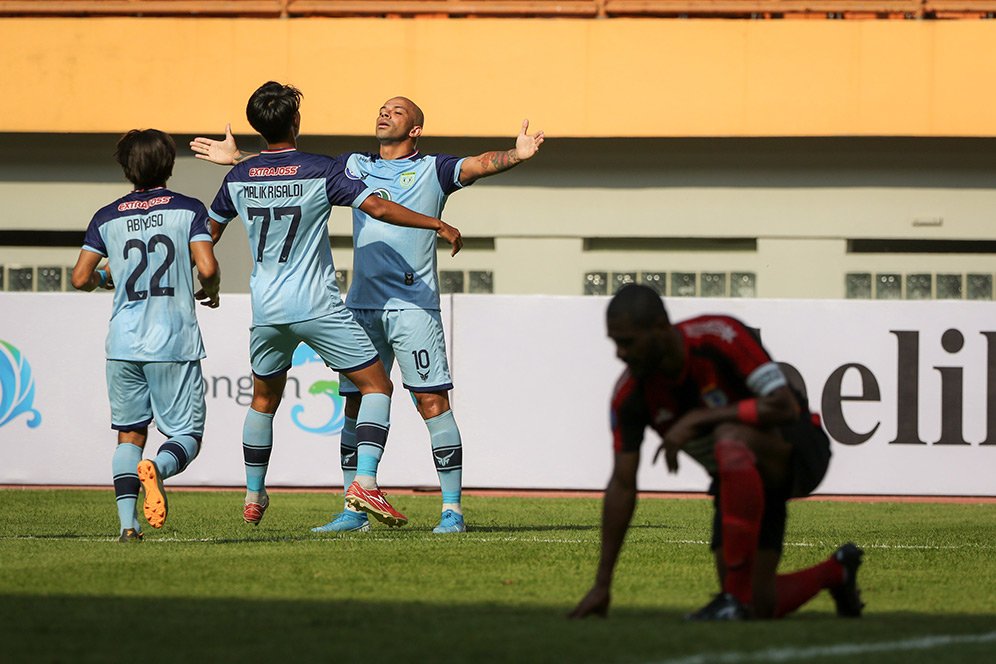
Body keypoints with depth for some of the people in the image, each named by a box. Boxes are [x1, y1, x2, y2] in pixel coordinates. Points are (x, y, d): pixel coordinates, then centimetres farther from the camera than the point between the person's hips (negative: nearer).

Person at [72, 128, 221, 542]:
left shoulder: (107, 218, 7)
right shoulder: (188, 209, 1)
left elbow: (80, 278, 4)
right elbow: (207, 267, -10)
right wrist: (211, 292, 12)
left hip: (123, 343, 3)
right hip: (175, 343, -2)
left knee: (129, 434, 12)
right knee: (187, 436, 4)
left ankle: (127, 523, -3)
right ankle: (158, 469, -30)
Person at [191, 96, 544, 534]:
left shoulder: (432, 170, 4)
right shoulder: (355, 168, 17)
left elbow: (477, 165, -12)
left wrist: (515, 155, -31)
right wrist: (237, 157, 24)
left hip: (414, 305, -5)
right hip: (362, 305, 5)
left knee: (433, 400, -9)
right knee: (357, 405, 6)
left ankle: (452, 508, -6)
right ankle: (354, 510, 13)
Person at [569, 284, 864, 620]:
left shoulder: (720, 337, -27)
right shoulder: (630, 394, -12)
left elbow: (784, 407, -33)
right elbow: (622, 485, -8)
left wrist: (699, 419, -35)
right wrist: (602, 585, -9)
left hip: (794, 451, -6)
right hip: (741, 479, 6)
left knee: (730, 437, -40)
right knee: (760, 608, -4)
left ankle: (737, 597, -35)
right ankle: (835, 572, 33)